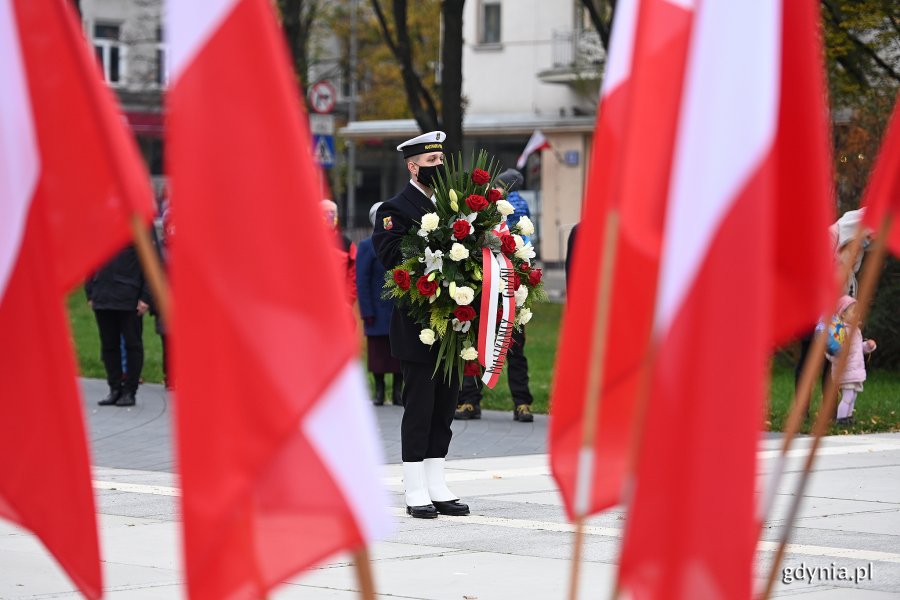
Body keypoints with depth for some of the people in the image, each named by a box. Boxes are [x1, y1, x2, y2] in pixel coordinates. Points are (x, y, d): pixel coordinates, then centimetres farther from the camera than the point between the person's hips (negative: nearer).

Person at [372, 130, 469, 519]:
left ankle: (436, 487, 17)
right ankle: (416, 492, 2)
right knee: (419, 407, -3)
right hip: (418, 327, -7)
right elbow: (392, 258, -19)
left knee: (445, 404, 10)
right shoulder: (396, 209, -6)